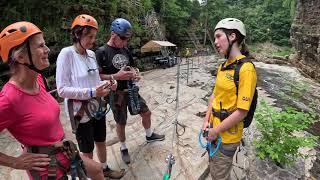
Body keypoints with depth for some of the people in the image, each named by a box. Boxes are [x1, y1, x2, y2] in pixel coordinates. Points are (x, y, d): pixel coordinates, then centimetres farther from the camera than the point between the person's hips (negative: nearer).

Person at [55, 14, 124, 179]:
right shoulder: (66, 54, -16)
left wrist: (106, 84, -8)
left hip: (97, 108, 6)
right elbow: (62, 89, -19)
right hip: (81, 111, -6)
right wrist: (91, 92, -27)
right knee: (87, 150, 13)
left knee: (101, 142, 23)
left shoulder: (91, 54, 3)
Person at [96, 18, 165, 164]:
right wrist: (115, 76, -28)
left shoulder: (125, 51, 5)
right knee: (121, 123, 9)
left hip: (131, 90, 6)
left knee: (146, 113, 14)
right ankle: (123, 148, 34)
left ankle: (149, 135, 41)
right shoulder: (101, 52, -14)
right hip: (116, 94, -6)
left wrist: (135, 74, -6)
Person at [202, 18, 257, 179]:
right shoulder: (223, 66, 3)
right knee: (213, 167, 28)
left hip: (228, 134, -7)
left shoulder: (246, 69, -21)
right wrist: (207, 121, 2)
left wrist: (216, 131, -14)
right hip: (215, 128, 7)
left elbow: (241, 112, -22)